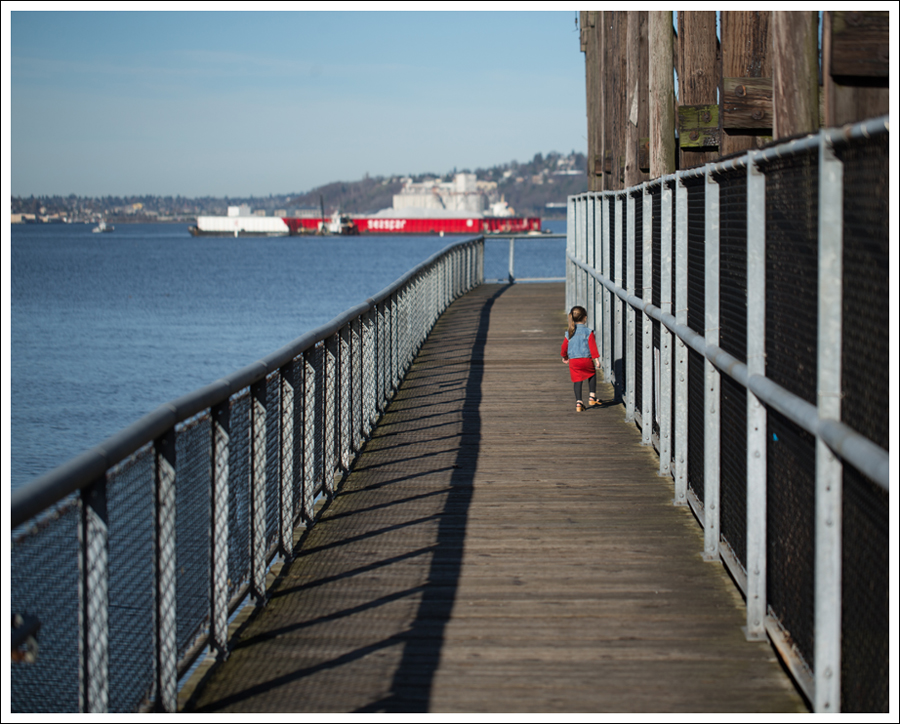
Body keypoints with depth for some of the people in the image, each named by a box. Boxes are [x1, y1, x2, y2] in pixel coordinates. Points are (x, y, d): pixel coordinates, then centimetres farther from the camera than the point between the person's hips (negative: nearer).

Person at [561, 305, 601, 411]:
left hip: (573, 361, 2)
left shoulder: (569, 333, 6)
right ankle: (592, 397, 18)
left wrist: (565, 357, 32)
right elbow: (592, 346, -8)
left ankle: (578, 402, -3)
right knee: (592, 374, 23)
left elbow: (564, 346, 14)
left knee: (577, 380, 6)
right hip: (586, 359, -2)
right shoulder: (588, 331, -4)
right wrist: (596, 359, -6)